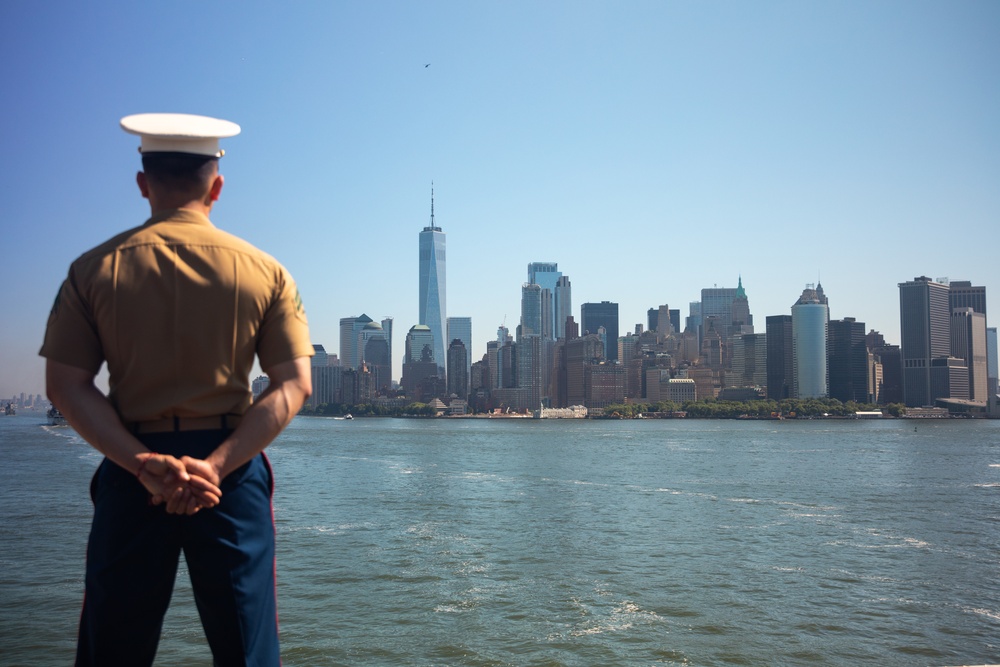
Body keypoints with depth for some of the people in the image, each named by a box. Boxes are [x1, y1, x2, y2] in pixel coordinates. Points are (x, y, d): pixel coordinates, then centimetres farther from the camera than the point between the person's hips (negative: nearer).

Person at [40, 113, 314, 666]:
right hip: (233, 474, 0)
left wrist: (145, 465, -11)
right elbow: (293, 385, -7)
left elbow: (66, 386, -4)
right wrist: (214, 466, -13)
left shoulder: (95, 269, 2)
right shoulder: (265, 272, 1)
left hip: (131, 474, 1)